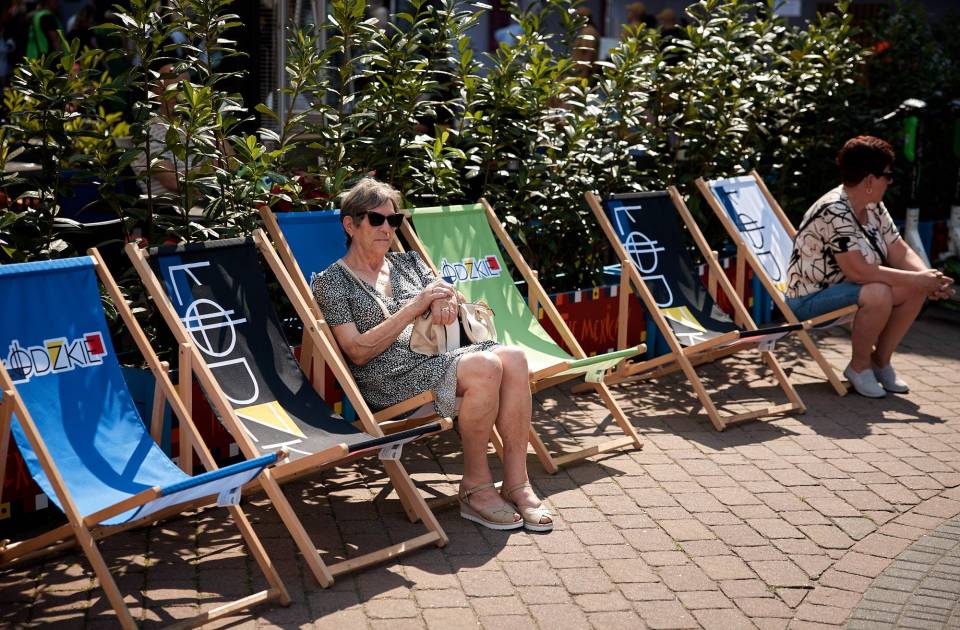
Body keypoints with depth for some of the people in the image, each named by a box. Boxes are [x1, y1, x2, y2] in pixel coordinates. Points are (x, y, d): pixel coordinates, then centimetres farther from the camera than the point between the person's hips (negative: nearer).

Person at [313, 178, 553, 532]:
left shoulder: (408, 263, 22)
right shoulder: (331, 283, 4)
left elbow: (450, 314, 19)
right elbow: (358, 352, -8)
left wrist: (445, 301, -7)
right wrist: (415, 306, -12)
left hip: (434, 358, 6)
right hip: (388, 379, -6)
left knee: (513, 357, -24)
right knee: (484, 366, -31)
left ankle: (516, 485, -22)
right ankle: (475, 486, -18)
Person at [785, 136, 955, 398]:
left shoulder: (873, 207, 3)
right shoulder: (834, 211, -27)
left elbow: (900, 252, 2)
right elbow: (857, 270, -32)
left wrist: (928, 279, -18)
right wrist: (916, 279, -27)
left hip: (846, 288, 9)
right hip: (810, 299, -9)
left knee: (915, 291, -7)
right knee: (878, 293, -33)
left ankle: (880, 360, 8)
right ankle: (859, 366, -10)